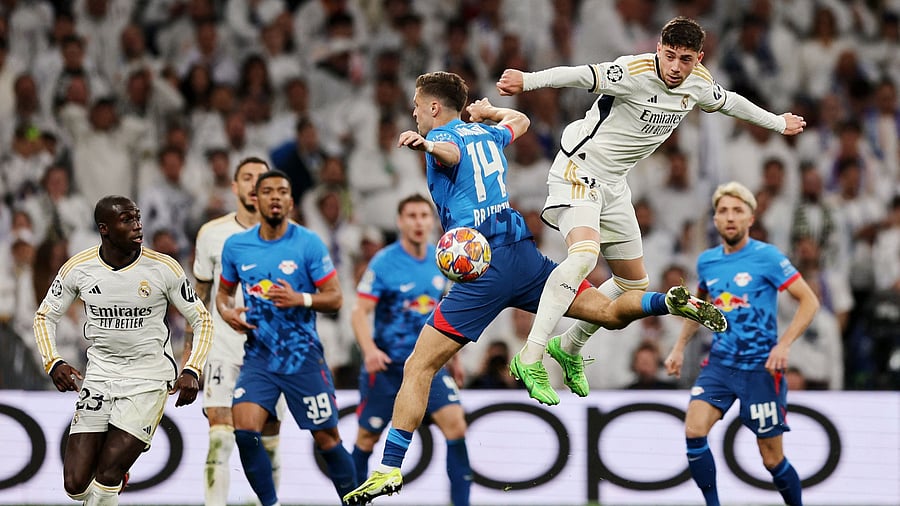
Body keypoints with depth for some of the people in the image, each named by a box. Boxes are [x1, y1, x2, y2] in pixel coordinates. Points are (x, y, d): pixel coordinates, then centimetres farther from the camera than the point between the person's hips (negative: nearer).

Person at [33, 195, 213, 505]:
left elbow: (202, 320, 1)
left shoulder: (164, 268, -9)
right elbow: (45, 316, 10)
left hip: (149, 378, -2)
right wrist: (53, 363, -7)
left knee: (107, 476, -15)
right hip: (99, 375, 3)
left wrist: (192, 371, -13)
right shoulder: (78, 269, -4)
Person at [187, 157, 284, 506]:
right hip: (224, 348, 0)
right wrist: (190, 348, 11)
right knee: (220, 437, -12)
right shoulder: (212, 234, 3)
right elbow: (200, 294, 12)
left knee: (269, 443, 4)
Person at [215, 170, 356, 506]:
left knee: (327, 439, 3)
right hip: (259, 356, 2)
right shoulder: (235, 246, 3)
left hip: (303, 356, -2)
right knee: (244, 430, -16)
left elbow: (335, 298, -6)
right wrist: (227, 312, -5)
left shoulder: (309, 243, -7)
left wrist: (301, 299, -24)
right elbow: (223, 292, 18)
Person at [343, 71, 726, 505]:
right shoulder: (486, 134, 21)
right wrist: (489, 111, 62)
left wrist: (426, 145, -45)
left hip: (482, 268, -6)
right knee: (609, 314, 11)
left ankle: (389, 469, -14)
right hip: (524, 253, 7)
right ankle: (671, 302, -18)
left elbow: (452, 154, -25)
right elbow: (520, 121, 45)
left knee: (418, 368, -6)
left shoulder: (441, 137, 2)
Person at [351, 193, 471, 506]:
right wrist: (369, 350, -32)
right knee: (368, 437, 5)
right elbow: (360, 312, -15)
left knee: (455, 422, -15)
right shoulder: (384, 263, -11)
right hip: (386, 363, -3)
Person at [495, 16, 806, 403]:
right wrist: (527, 80, -54)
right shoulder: (635, 73, -24)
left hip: (614, 184, 8)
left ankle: (569, 347, 34)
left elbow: (730, 103, 21)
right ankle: (530, 357, -32)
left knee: (634, 283, 14)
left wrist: (779, 123, 36)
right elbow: (581, 76, -37)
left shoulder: (698, 84, 0)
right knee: (584, 254, -32)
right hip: (579, 171, -8)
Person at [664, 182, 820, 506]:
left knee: (773, 459, 1)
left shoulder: (766, 257, -9)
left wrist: (784, 344, -21)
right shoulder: (707, 261, 7)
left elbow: (809, 301, -10)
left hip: (761, 369, -4)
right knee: (694, 430, -19)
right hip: (719, 365, 4)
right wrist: (680, 347, 19)